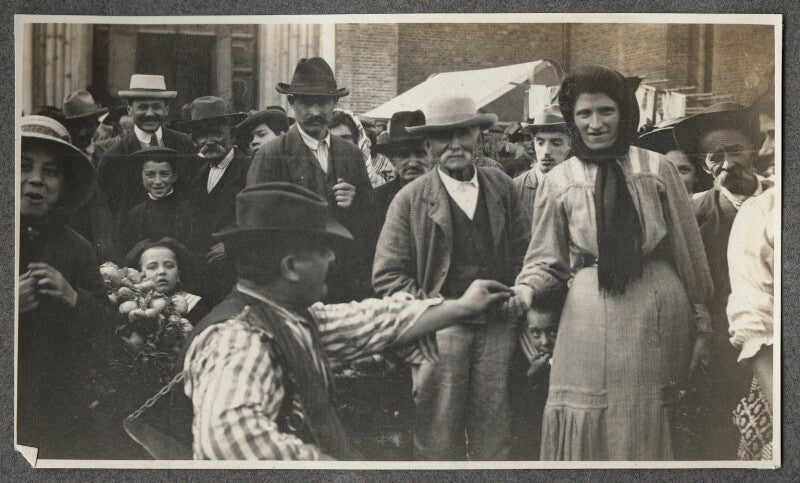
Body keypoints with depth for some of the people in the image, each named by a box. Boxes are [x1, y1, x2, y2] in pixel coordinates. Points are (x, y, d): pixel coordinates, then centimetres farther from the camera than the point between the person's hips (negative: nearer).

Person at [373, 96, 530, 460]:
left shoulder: (502, 188, 9)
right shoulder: (410, 200, -3)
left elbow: (523, 254, 12)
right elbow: (387, 275, -3)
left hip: (497, 326, 3)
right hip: (441, 330, -3)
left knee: (494, 437, 10)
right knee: (438, 438, 1)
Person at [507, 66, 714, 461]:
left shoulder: (657, 169, 4)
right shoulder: (558, 181, 5)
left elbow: (688, 250, 8)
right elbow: (547, 261, 7)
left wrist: (700, 322, 9)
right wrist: (526, 292, -14)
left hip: (657, 313, 0)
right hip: (590, 318, 0)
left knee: (644, 430, 3)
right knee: (589, 427, -1)